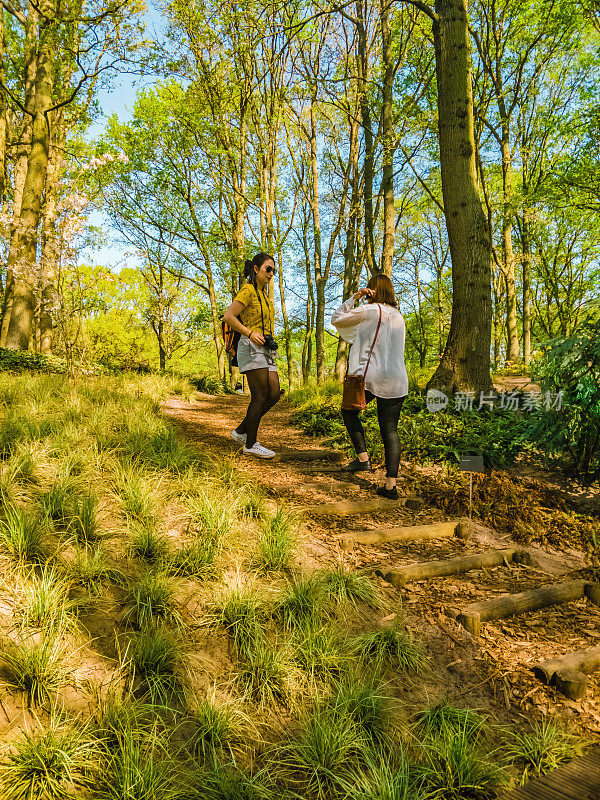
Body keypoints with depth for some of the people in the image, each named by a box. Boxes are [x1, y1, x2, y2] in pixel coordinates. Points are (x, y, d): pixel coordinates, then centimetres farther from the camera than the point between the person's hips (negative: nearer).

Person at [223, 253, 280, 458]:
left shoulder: (264, 293, 20)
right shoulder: (248, 291, -7)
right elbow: (228, 316, -14)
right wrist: (250, 334, -22)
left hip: (265, 350, 9)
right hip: (251, 348, -9)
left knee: (274, 394, 1)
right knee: (260, 396, -10)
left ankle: (241, 431, 11)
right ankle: (250, 444, -2)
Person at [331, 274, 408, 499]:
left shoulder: (368, 311, -4)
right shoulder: (398, 316, 14)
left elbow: (337, 319, 5)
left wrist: (354, 298, 6)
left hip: (370, 377, -5)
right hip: (397, 379, 5)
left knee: (349, 410, 20)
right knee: (390, 430, 5)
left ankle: (363, 457, 10)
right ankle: (391, 484, 1)